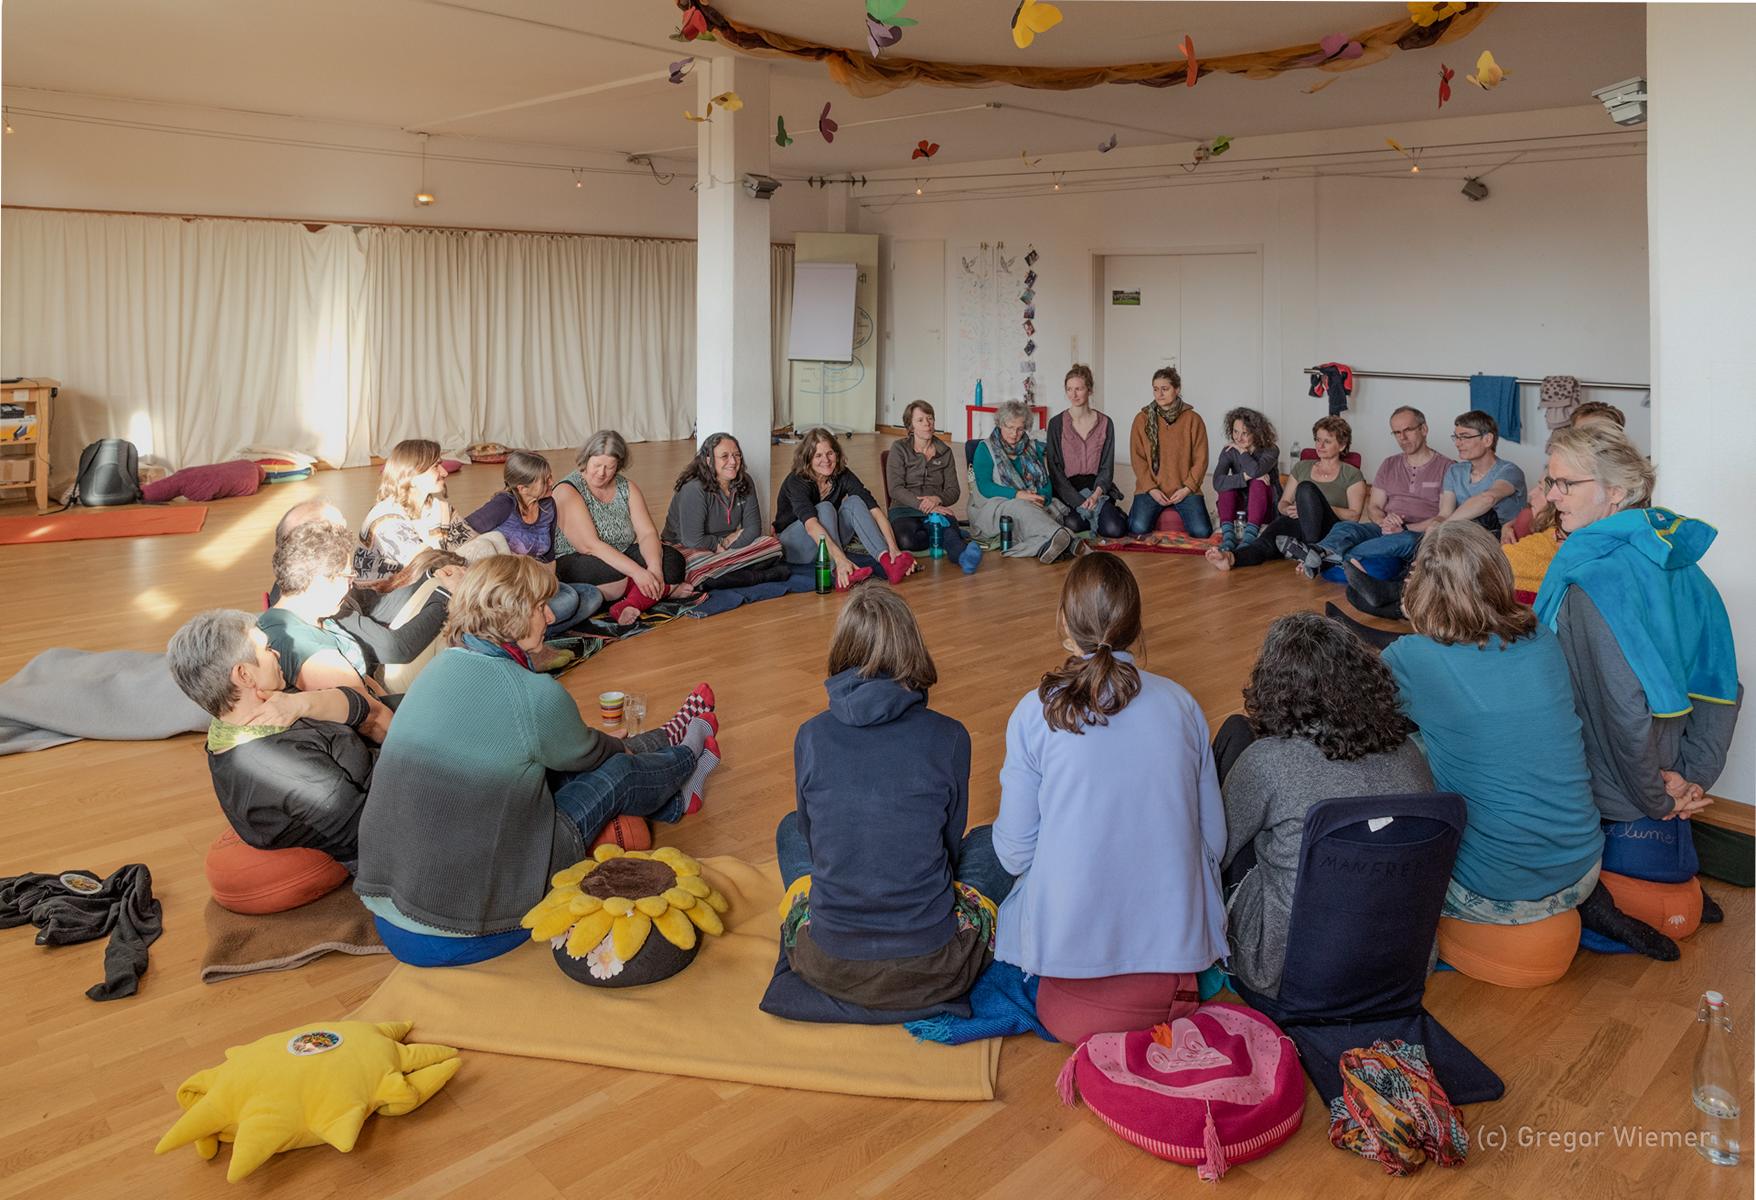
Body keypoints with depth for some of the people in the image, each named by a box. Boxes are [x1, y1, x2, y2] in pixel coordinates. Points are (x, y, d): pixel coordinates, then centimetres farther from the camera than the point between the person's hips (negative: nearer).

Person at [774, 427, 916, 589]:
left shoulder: (842, 475, -10)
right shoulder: (796, 481, -23)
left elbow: (874, 509, -21)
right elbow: (811, 524, -41)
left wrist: (894, 548, -37)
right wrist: (840, 559, -56)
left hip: (829, 542, 4)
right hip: (794, 546, -4)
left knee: (854, 502, -21)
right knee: (825, 508, -31)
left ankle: (887, 561, -41)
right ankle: (842, 575, -51)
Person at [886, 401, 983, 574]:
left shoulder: (945, 452, 15)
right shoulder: (899, 448, 5)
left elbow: (954, 490, 10)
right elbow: (895, 489, -6)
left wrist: (937, 499, -14)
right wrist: (923, 506, -19)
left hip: (938, 510, 2)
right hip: (905, 509, -1)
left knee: (946, 525, -37)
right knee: (907, 540, -37)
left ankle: (963, 555, -66)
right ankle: (955, 535, -20)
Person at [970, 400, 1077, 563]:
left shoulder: (1032, 448, 19)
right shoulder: (985, 448, 4)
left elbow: (1046, 483, 13)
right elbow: (984, 486, -9)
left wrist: (1042, 498, -13)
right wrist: (1018, 495, -21)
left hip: (1031, 506, 6)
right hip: (993, 506, -6)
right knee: (1021, 508, -39)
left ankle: (1045, 546, -59)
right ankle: (1063, 539, -65)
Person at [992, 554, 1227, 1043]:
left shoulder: (1036, 713, -9)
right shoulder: (1181, 704, -1)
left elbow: (1015, 854, -6)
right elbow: (1214, 840, 4)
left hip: (1070, 942, -4)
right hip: (1176, 937, 4)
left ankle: (1073, 999, 12)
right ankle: (1167, 979, 14)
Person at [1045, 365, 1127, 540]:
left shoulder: (1105, 423, 6)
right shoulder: (1056, 423, 0)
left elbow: (1107, 466, 6)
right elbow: (1055, 469, -4)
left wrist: (1096, 495, -12)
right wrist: (1079, 502, -14)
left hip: (1098, 488, 1)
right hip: (1067, 489, -1)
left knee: (1115, 530, -25)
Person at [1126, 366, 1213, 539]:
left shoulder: (1193, 419, 2)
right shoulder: (1142, 419, 3)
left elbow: (1200, 459, 2)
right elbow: (1138, 458, 1)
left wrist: (1187, 488, -9)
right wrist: (1151, 489, -9)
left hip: (1185, 490, 1)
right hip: (1151, 489, 0)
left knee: (1201, 532, -18)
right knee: (1138, 529, -25)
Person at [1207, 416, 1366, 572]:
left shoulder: (1351, 475, 10)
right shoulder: (1302, 467, 24)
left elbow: (1355, 515, 1)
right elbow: (1283, 502, 22)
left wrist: (1321, 509, -12)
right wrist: (1288, 510, -3)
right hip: (1300, 527, 3)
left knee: (1306, 488, -29)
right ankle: (1233, 557, -63)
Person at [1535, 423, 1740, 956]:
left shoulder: (1595, 579, -24)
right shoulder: (1676, 563, 3)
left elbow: (1626, 712, -28)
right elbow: (1723, 687, 7)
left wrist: (1659, 800, -14)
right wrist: (1691, 779, 4)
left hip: (1610, 810, -7)